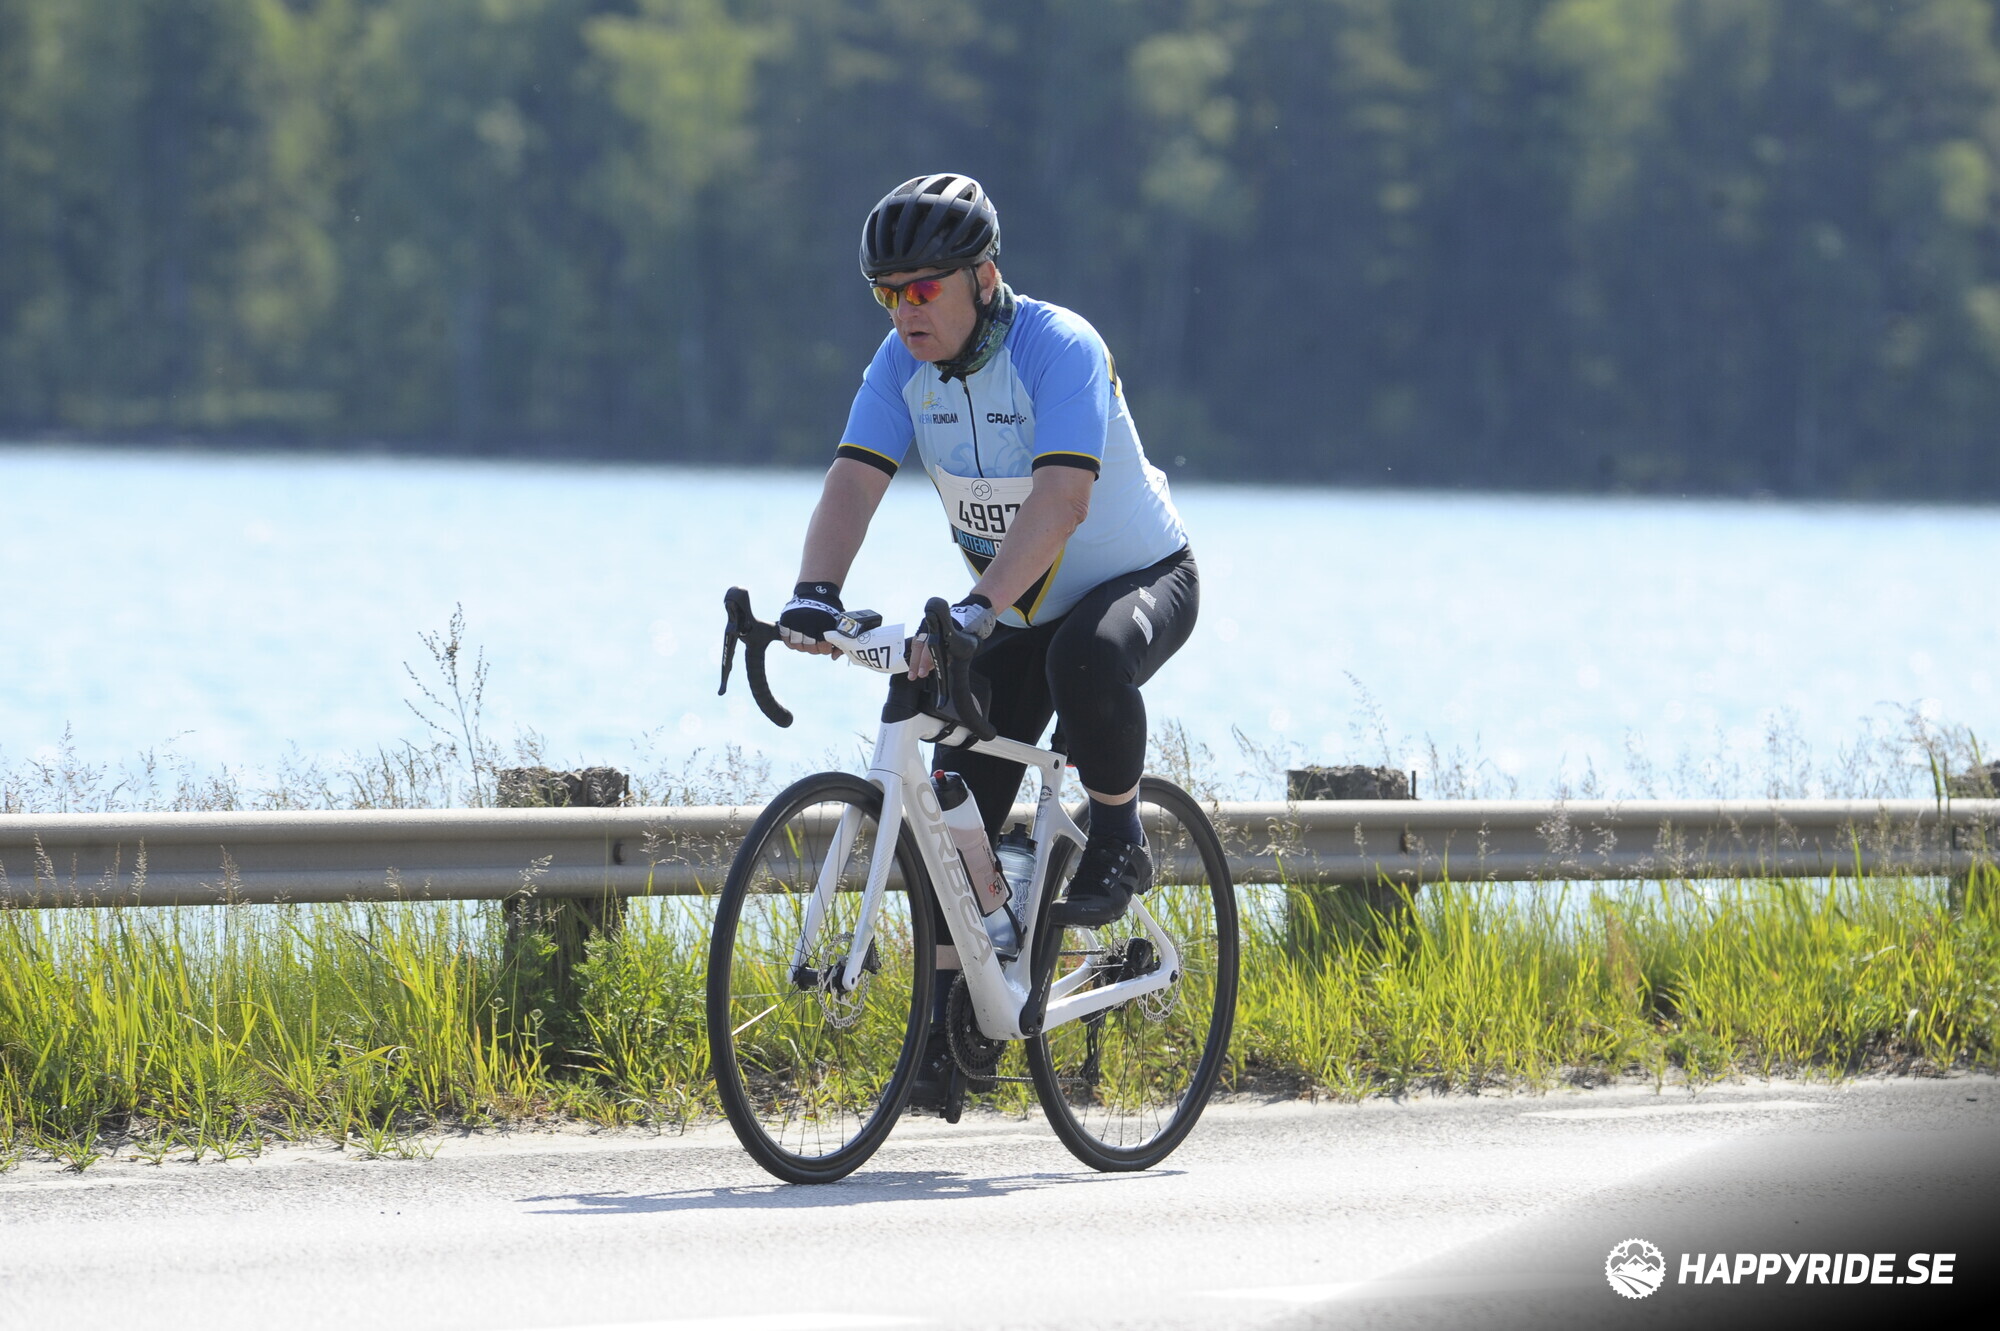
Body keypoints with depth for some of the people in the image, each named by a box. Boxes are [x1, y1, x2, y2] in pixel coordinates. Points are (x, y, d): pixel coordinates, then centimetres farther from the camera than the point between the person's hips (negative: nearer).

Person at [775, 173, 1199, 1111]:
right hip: (1018, 605, 6)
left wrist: (978, 608, -55)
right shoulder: (903, 362, -11)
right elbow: (854, 481, -22)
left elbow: (1060, 500, -42)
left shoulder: (1060, 349, -29)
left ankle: (1119, 844, -15)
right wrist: (815, 594, -41)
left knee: (1087, 657, -40)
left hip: (1140, 579, -6)